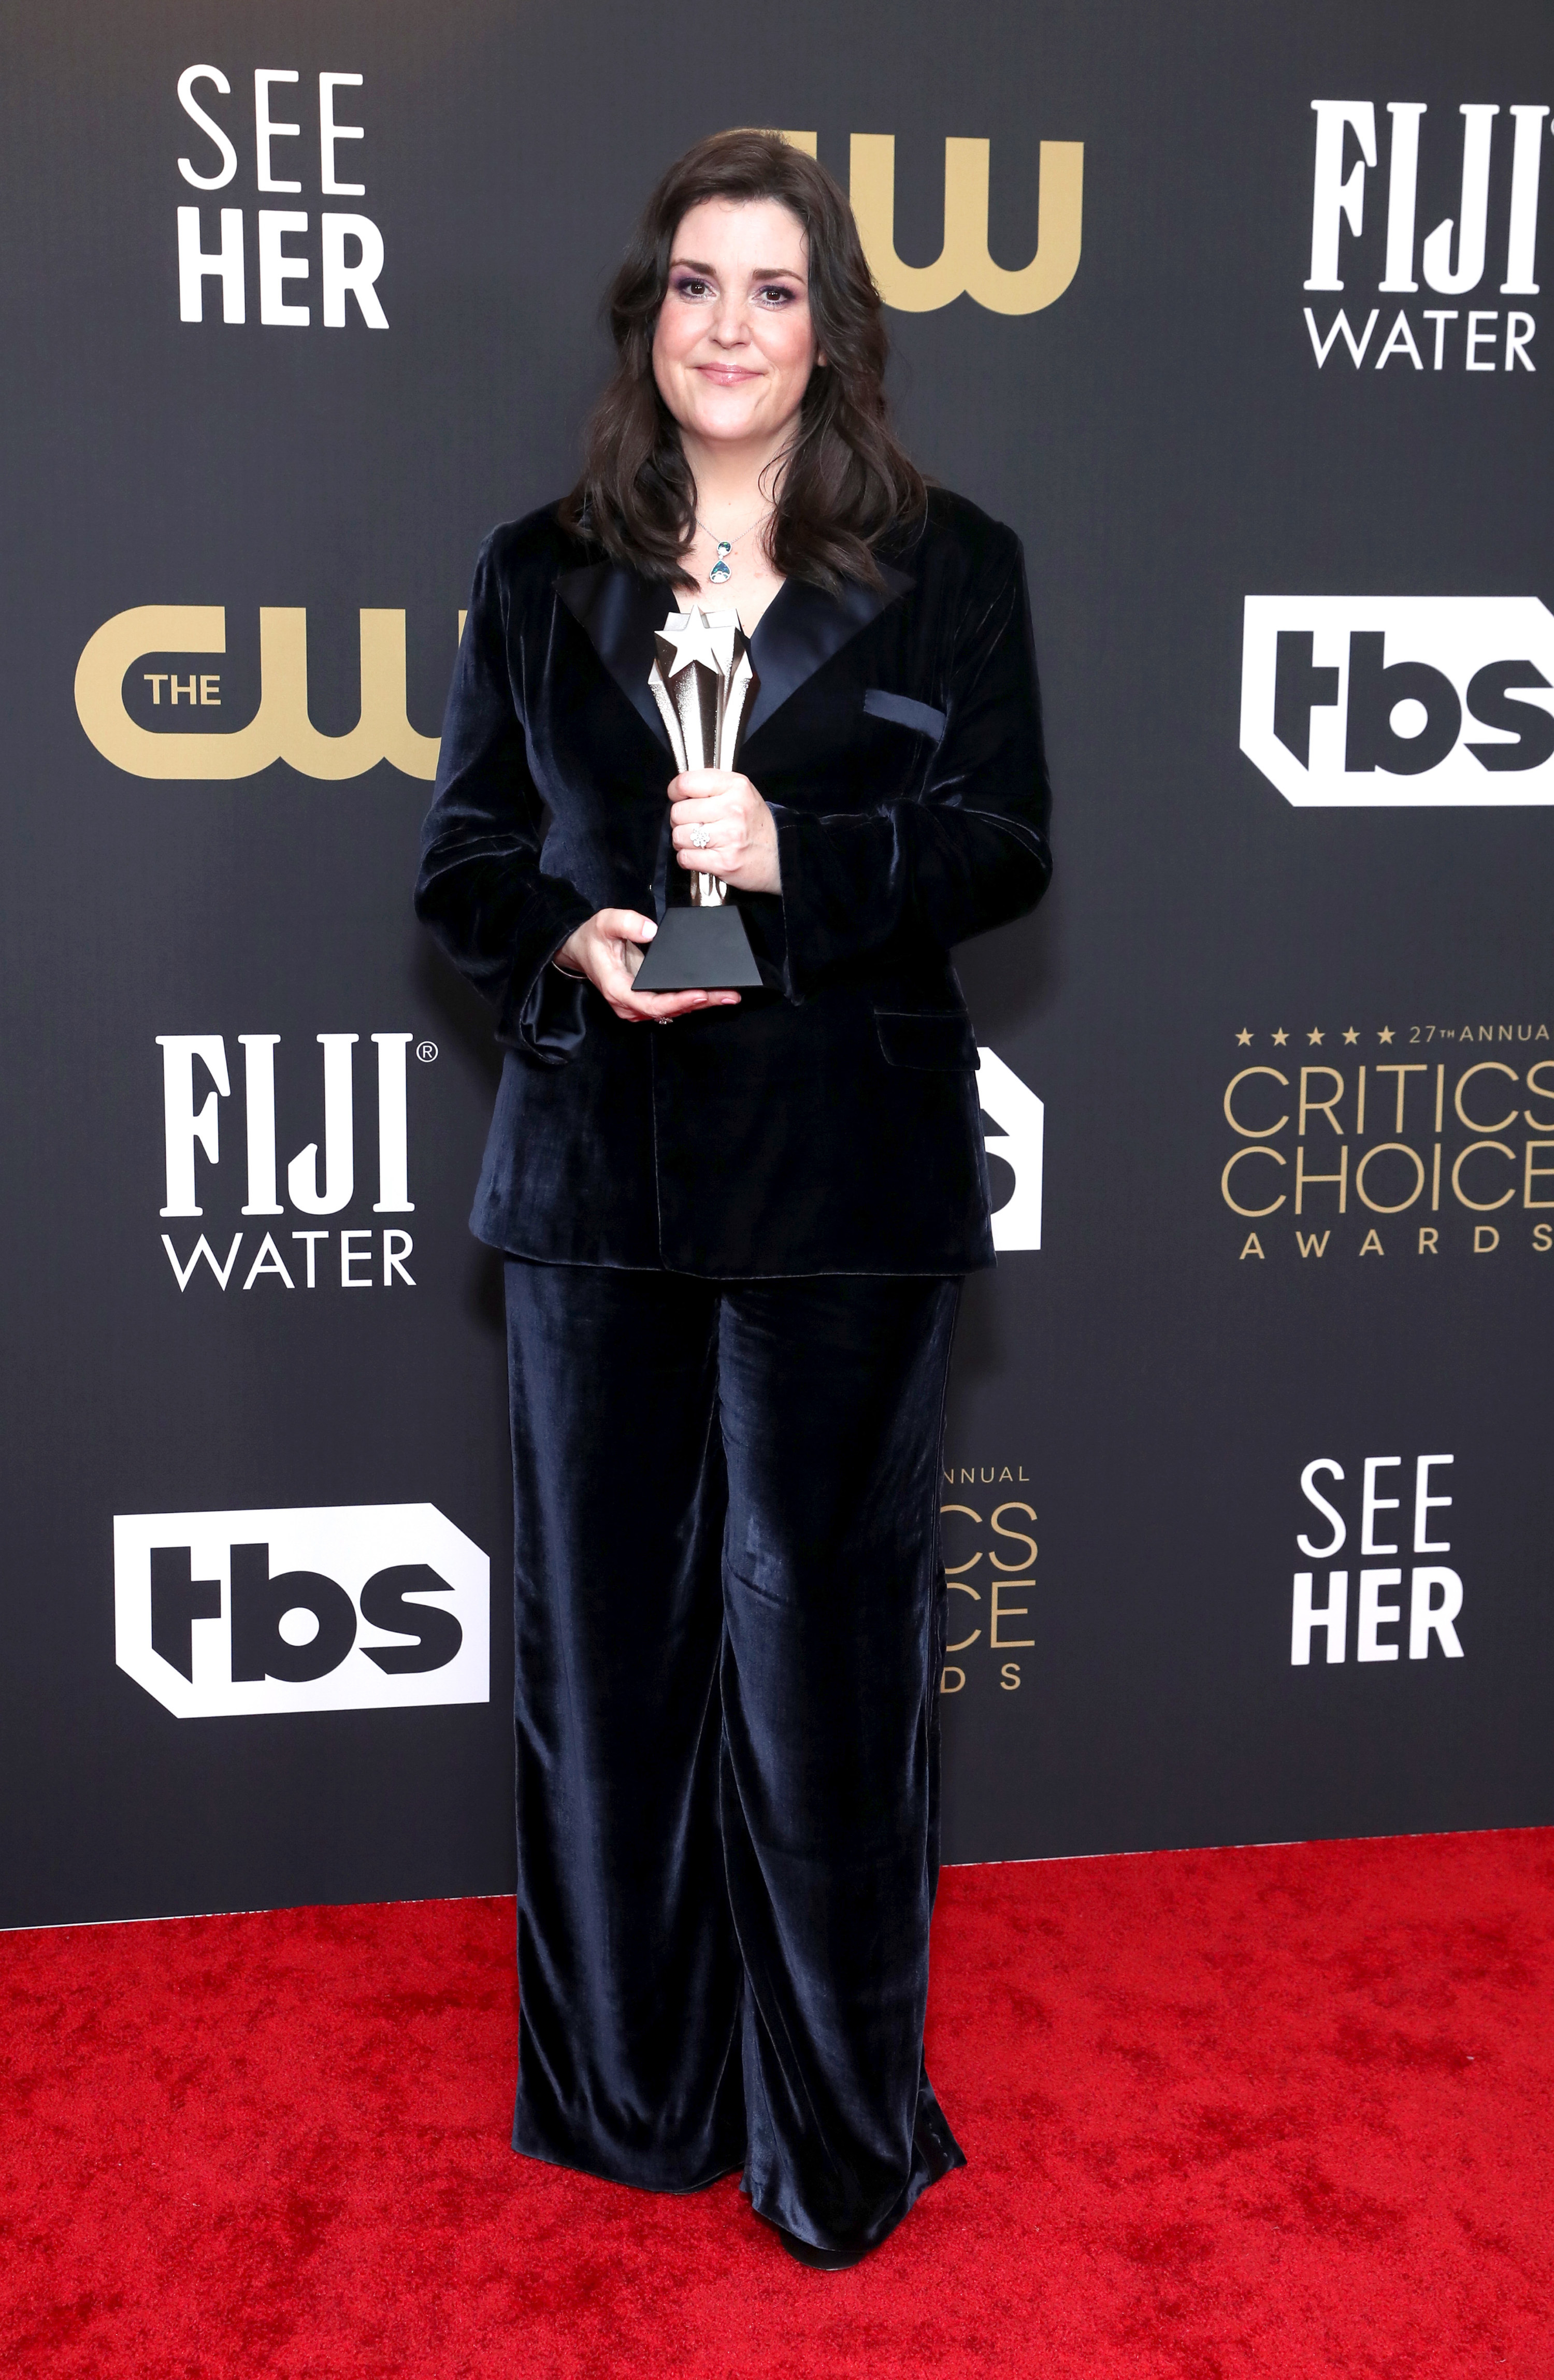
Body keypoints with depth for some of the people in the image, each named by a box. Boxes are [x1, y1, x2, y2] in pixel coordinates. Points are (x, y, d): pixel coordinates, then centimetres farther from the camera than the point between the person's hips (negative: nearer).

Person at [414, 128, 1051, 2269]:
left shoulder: (949, 566, 6)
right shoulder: (540, 572, 12)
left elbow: (1006, 848, 0)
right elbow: (464, 851, 10)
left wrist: (798, 858, -17)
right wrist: (569, 943, -11)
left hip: (843, 1175, -2)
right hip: (599, 1164, 3)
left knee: (821, 1626, 1)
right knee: (605, 1618, 8)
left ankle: (837, 2125, 18)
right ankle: (627, 2082, 26)